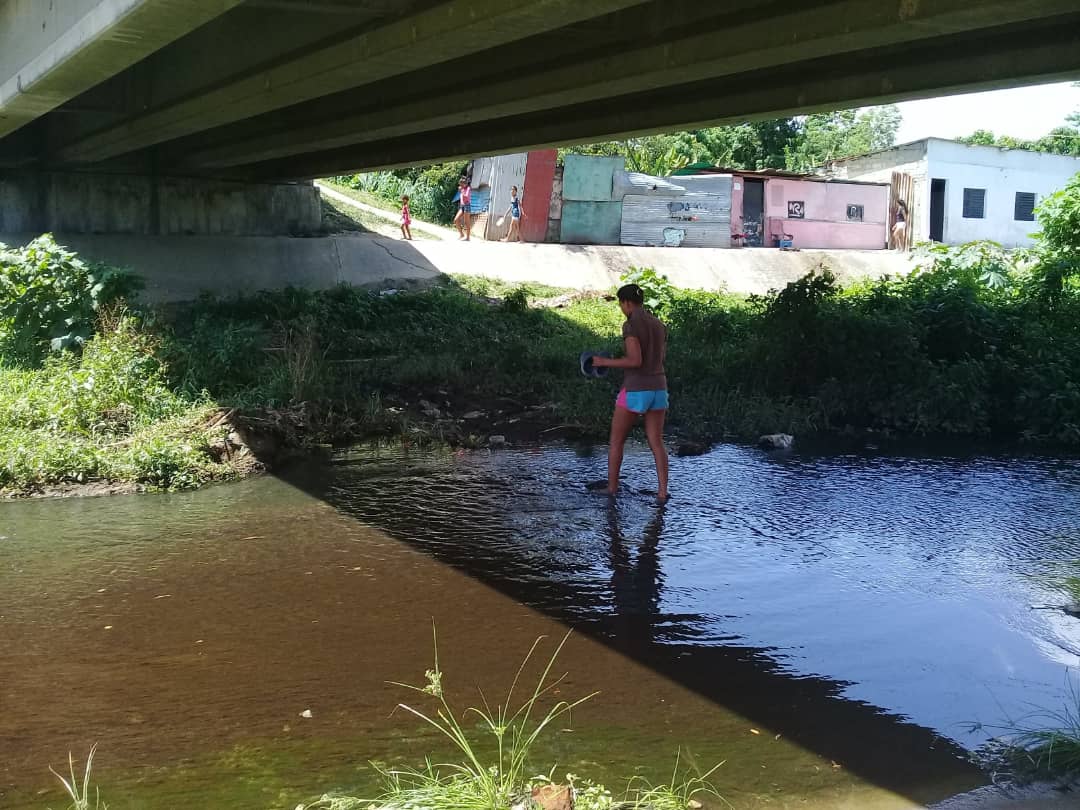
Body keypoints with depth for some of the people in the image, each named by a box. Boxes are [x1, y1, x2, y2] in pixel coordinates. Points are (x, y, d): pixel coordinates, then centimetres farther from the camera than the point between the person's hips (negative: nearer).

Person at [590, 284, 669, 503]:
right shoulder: (660, 325, 11)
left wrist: (605, 362, -9)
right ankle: (662, 491, -3)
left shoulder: (630, 324, -13)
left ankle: (612, 487, 19)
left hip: (635, 391, -6)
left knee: (616, 440, 13)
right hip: (658, 389, 6)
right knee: (656, 443, 10)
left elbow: (635, 361, -22)